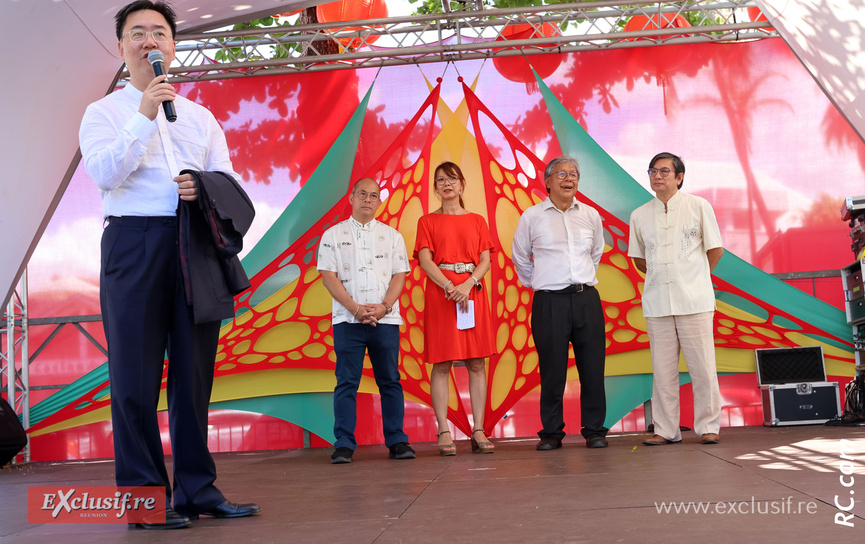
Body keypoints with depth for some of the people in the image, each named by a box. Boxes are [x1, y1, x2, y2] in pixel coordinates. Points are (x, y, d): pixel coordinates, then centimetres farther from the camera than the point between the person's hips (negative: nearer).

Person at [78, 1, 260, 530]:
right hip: (134, 243, -3)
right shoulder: (104, 112, 10)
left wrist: (204, 187, -6)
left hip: (195, 245, 4)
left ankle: (197, 490, 12)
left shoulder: (201, 117, 21)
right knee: (136, 377, -3)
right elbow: (104, 174, -8)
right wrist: (144, 116, -11)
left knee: (194, 372, 4)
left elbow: (231, 183, 15)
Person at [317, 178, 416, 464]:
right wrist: (355, 309, -11)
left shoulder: (392, 236, 13)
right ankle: (344, 444, 2)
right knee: (347, 382, -2)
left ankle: (397, 441, 8)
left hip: (386, 319, 1)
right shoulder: (333, 235, 9)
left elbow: (399, 276, 6)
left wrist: (383, 307, -10)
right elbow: (328, 277, 0)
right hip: (347, 320, -1)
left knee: (390, 380, 3)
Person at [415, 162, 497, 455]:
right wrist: (449, 287, -16)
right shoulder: (427, 221, 10)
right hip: (440, 292, -2)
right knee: (441, 364, -4)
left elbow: (485, 260, 5)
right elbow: (425, 260, -2)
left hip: (473, 293, 2)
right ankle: (443, 432, -1)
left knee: (477, 363, 0)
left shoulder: (477, 221, 15)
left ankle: (478, 431, 4)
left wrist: (468, 284, -13)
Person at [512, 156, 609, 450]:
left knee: (592, 367, 2)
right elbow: (520, 258, 15)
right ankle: (551, 432, 11)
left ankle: (594, 430, 12)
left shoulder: (591, 215, 10)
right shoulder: (531, 216, 3)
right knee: (552, 370, 0)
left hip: (586, 299, 2)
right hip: (549, 302, -2)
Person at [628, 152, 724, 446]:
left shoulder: (699, 207, 3)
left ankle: (708, 426, 11)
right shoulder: (640, 215, 9)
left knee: (702, 367, -2)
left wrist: (693, 277, 11)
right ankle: (666, 429, 12)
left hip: (694, 300, -2)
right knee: (663, 369, 4)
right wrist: (660, 277, 12)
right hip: (657, 301, 2)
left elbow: (715, 249, 9)